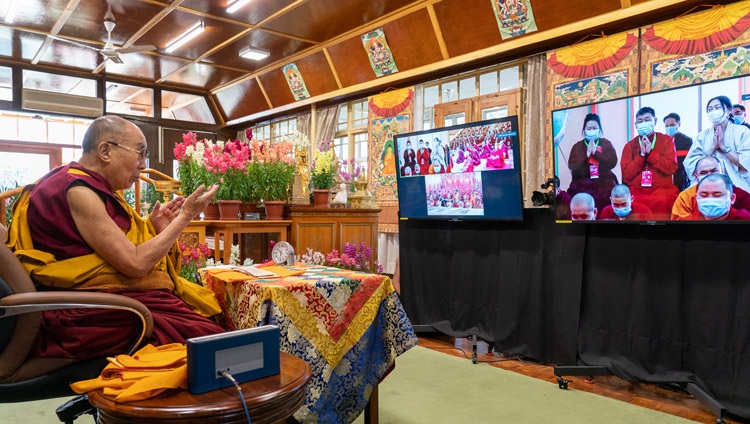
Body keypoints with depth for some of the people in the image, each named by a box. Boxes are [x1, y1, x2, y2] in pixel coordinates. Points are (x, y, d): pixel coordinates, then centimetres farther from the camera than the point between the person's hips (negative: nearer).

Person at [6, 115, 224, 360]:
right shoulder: (78, 191, -14)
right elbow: (135, 263, -18)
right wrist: (184, 217, -10)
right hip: (94, 315, -9)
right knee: (207, 339, -19)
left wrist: (154, 229, 6)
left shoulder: (88, 188, 15)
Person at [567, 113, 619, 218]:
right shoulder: (577, 146, 10)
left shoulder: (606, 144, 12)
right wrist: (586, 154, -11)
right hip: (582, 184, 0)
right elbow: (572, 166, -3)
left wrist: (596, 152, -9)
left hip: (604, 183, 0)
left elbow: (612, 162, -3)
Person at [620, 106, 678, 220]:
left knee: (661, 202, -31)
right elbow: (627, 174, 0)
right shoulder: (629, 145, 11)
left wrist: (650, 152, -8)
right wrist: (641, 155, -8)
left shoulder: (667, 140, 9)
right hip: (636, 191, 1)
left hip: (662, 189, -1)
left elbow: (671, 168, -4)